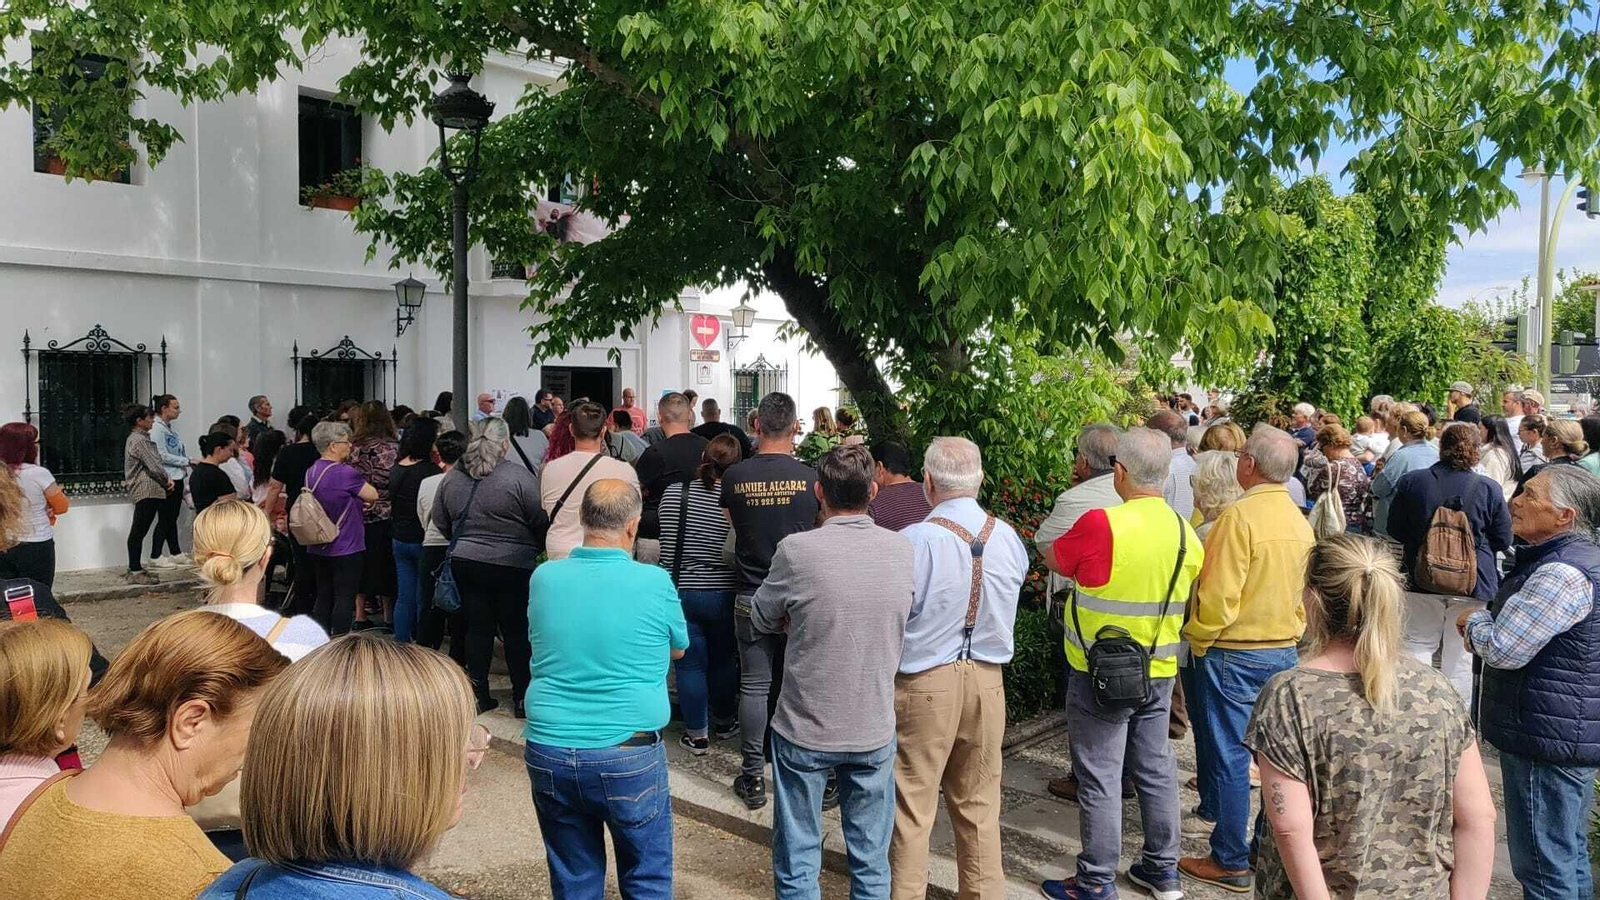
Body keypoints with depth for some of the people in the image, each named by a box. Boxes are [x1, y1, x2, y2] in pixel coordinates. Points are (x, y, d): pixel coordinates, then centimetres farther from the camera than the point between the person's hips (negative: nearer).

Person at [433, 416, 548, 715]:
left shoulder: (452, 477, 2)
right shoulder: (519, 477, -14)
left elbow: (440, 522, 12)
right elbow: (541, 522, -10)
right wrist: (538, 548, 9)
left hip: (465, 563, 4)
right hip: (512, 566, -4)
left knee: (477, 627, 12)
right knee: (516, 631, 6)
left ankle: (479, 694, 18)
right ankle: (522, 697, 12)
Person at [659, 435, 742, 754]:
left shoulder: (673, 493, -6)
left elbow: (666, 547, 5)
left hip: (681, 592, 0)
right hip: (724, 595, 0)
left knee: (690, 664, 10)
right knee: (724, 661, 18)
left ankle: (697, 734, 18)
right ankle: (725, 722, 36)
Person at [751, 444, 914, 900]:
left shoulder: (797, 550, -17)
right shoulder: (902, 549, -6)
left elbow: (760, 620, -2)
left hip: (805, 731, -3)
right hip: (874, 731, 3)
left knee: (798, 862, 13)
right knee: (871, 863, 17)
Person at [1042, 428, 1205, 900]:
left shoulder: (1101, 524, -21)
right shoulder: (1184, 531, -2)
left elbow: (1056, 559, -4)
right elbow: (1189, 603, 9)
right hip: (1159, 671, 6)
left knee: (1100, 779, 4)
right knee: (1156, 770, 18)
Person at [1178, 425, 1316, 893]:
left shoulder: (1241, 516, -19)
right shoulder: (1299, 520, 4)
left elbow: (1218, 596, -20)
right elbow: (1302, 591, 11)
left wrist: (1197, 640, -8)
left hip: (1234, 655, -7)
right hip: (1284, 652, 7)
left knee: (1228, 756, 3)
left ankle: (1231, 862, 11)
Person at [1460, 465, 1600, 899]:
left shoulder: (1562, 574, -24)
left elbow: (1503, 649, -22)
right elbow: (1528, 631, 23)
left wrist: (1475, 621, -3)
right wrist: (1485, 626, 7)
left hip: (1547, 736, -11)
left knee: (1544, 864, 0)